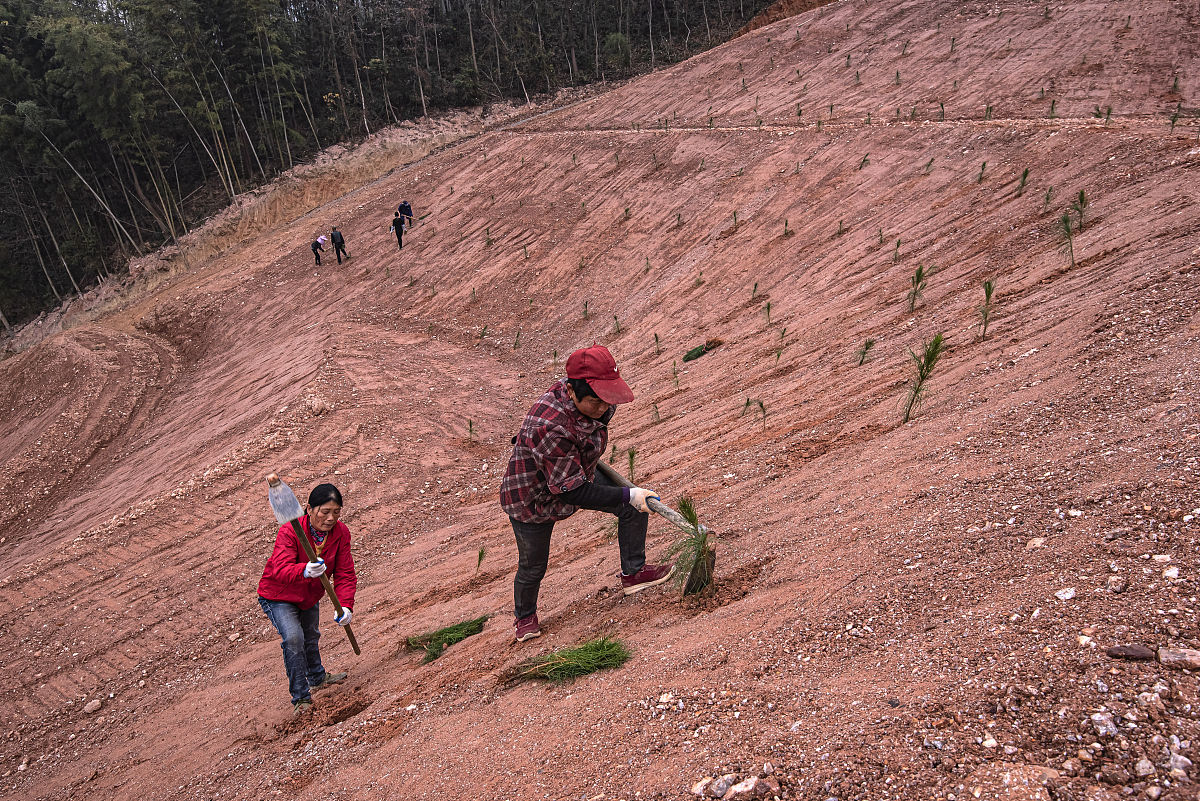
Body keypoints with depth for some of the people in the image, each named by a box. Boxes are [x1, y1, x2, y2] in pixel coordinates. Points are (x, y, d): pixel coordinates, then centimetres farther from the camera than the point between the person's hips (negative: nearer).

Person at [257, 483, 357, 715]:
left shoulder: (341, 533, -20)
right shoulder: (289, 531, -34)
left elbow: (345, 574, -20)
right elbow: (280, 570, -46)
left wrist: (345, 606, -35)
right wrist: (305, 571, -67)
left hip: (310, 596, 5)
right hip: (278, 596, -5)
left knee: (310, 637, 26)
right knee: (293, 638, -24)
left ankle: (317, 678, 54)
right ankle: (300, 697, -7)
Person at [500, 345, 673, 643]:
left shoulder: (592, 399, -20)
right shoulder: (549, 427, -44)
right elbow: (573, 492, -38)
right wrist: (628, 495, -36)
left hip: (579, 472, 7)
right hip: (533, 497, -7)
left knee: (634, 507, -4)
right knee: (533, 567, 11)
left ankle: (632, 573, 13)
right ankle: (524, 615, 41)